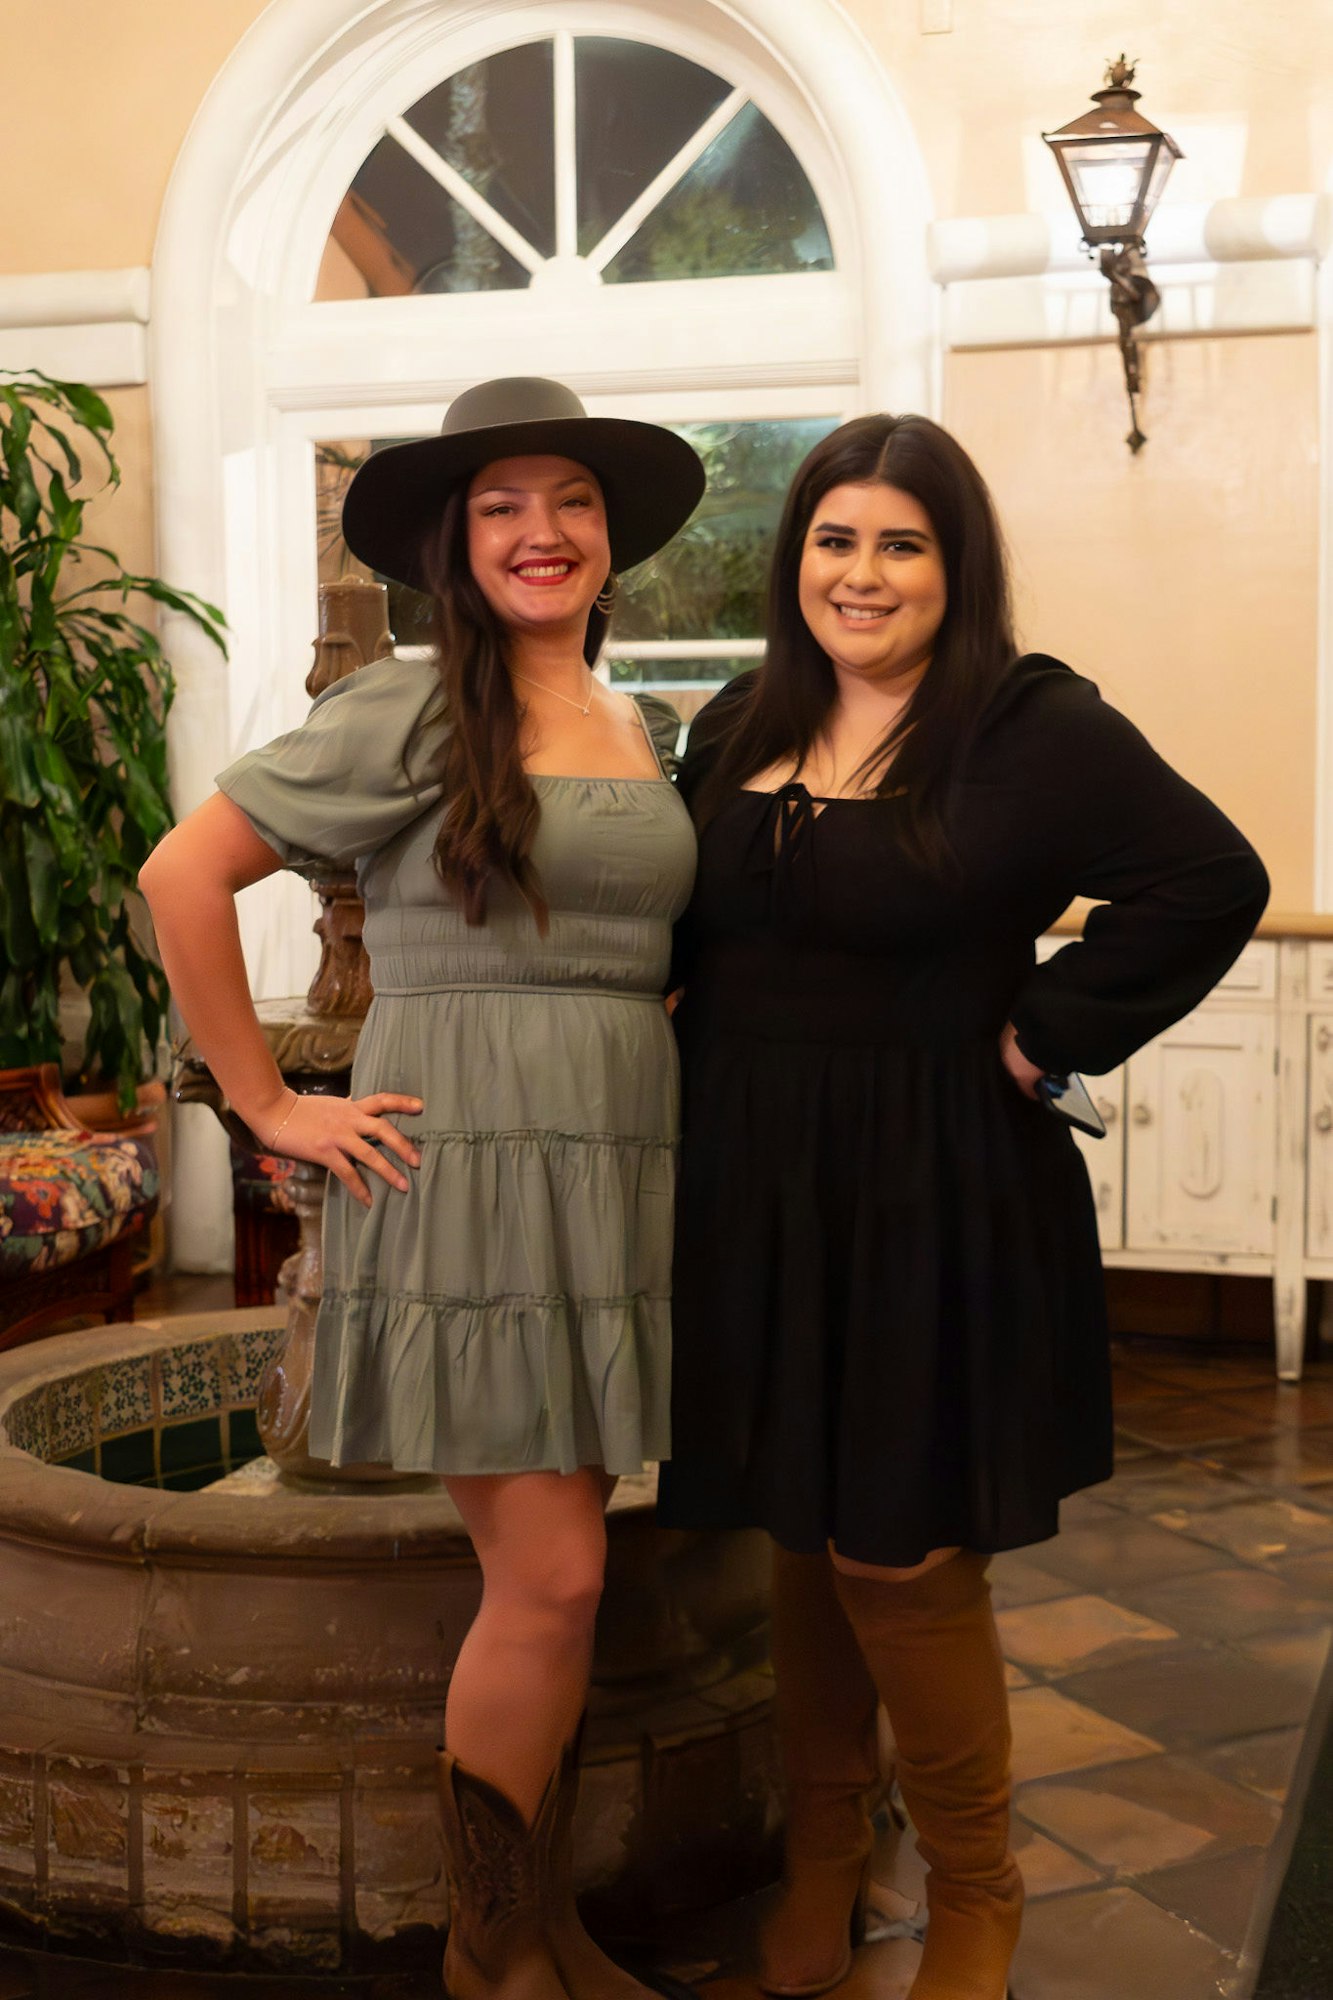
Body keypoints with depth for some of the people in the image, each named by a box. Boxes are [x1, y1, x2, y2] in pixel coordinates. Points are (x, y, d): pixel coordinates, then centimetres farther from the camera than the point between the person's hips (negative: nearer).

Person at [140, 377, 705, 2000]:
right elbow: (183, 875, -7)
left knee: (551, 1575, 12)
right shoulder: (404, 713, -5)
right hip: (462, 1173, -6)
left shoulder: (645, 734, 14)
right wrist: (268, 1104, -7)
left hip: (616, 1176, 6)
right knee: (550, 1577, -6)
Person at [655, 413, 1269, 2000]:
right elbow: (689, 939, 19)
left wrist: (1046, 1032, -15)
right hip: (754, 1198, 6)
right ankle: (823, 1857, 34)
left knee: (897, 1555, 1)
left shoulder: (1033, 729, -9)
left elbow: (1211, 881, -17)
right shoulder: (739, 731, 9)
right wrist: (707, 1090, 5)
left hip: (929, 1208, -5)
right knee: (798, 1535, 15)